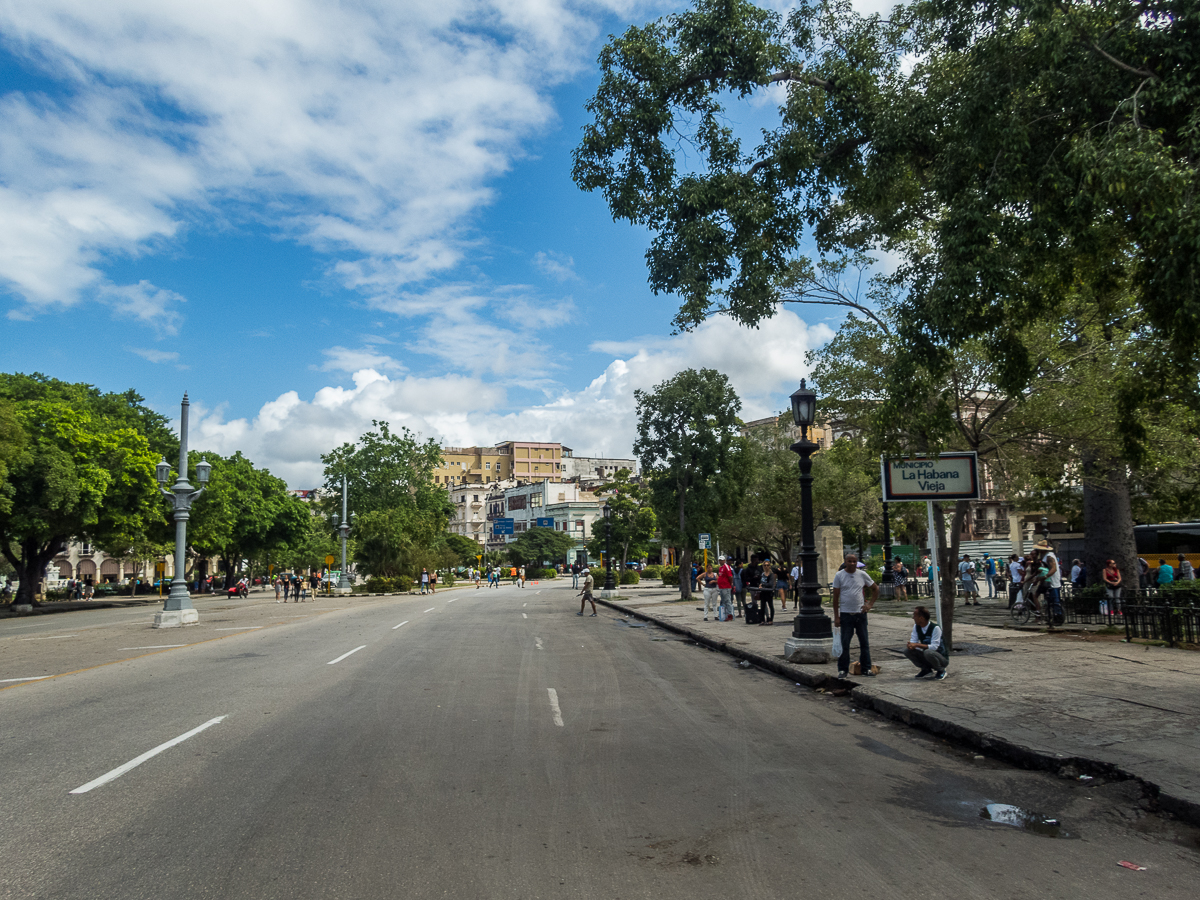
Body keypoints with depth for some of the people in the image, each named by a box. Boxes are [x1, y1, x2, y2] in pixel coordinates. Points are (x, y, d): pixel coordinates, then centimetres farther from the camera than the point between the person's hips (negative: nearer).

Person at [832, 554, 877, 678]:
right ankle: (843, 669, 7)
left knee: (864, 642, 8)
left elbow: (875, 589, 16)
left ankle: (866, 668, 18)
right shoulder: (839, 576, -3)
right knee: (844, 643, -1)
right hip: (846, 614, -2)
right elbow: (835, 597, -2)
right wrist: (836, 616, -5)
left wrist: (870, 604, 3)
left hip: (860, 613, 3)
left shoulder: (862, 575, 3)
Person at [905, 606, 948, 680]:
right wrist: (911, 645, -27)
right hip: (927, 657, 6)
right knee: (908, 651, -13)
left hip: (942, 658, -6)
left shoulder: (935, 628, -24)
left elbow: (934, 647, -29)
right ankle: (926, 670, 7)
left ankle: (941, 671, -8)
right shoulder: (916, 627, -2)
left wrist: (917, 645, -35)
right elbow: (913, 641, -3)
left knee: (928, 652, -38)